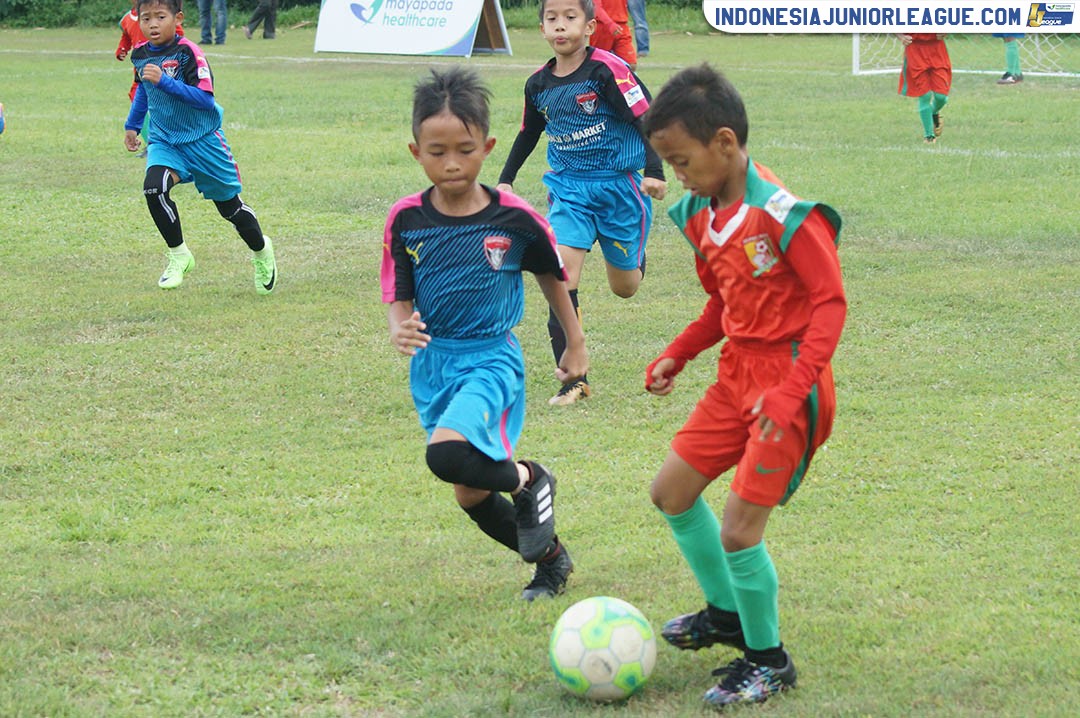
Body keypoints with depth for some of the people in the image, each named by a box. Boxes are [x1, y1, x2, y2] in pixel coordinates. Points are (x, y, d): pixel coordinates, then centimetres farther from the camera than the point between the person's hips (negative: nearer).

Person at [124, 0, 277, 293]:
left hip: (202, 138, -4)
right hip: (164, 139, 4)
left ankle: (261, 251, 38)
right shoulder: (140, 55, -1)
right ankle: (178, 255, -9)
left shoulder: (188, 53, -19)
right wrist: (132, 125, 24)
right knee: (153, 187, -26)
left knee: (229, 205, 8)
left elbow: (205, 98, -26)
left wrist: (165, 81, -33)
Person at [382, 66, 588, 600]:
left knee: (448, 453, -30)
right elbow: (400, 299, -1)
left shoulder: (514, 219, -10)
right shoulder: (406, 221, -5)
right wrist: (400, 330, -25)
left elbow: (551, 275, 7)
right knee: (470, 496, 10)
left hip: (492, 358, -4)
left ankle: (529, 480, 1)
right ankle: (551, 558, 33)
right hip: (433, 362, 4)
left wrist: (576, 345, 15)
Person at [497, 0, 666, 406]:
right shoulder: (538, 84, 2)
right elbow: (528, 134, 20)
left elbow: (646, 117, -14)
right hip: (568, 187, 3)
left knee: (624, 287, 9)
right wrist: (506, 180, 20)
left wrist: (654, 171, -24)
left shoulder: (607, 71, -15)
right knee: (562, 272, -17)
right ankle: (573, 377, -15)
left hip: (620, 185, -3)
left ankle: (636, 257, 50)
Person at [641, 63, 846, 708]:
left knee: (739, 529, -10)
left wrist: (791, 391, -28)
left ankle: (768, 661, 10)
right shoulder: (703, 216, 5)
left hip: (789, 384, -9)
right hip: (738, 375, 9)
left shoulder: (782, 214, -22)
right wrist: (678, 355, 11)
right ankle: (727, 613, 36)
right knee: (671, 492, 16)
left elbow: (831, 301, -21)